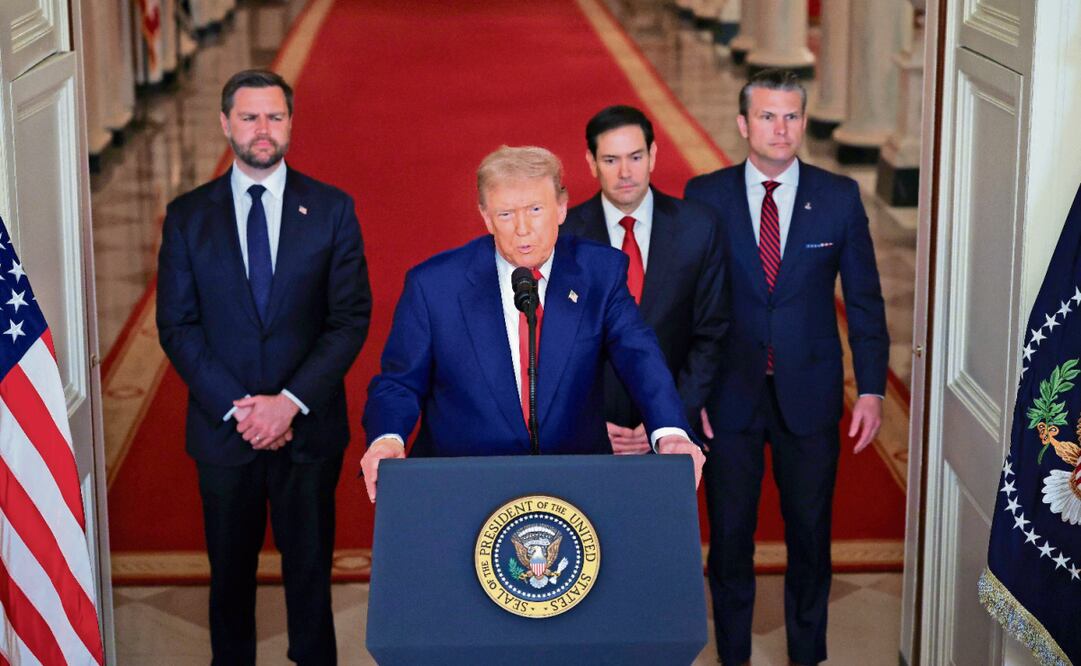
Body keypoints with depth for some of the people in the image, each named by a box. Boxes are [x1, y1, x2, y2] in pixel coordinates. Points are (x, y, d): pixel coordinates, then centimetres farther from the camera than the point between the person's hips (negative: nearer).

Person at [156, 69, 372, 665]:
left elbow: (351, 318, -3)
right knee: (230, 570, 11)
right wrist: (235, 407, -12)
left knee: (310, 566, 8)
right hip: (222, 430, 1)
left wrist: (291, 402, -13)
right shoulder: (187, 216, 2)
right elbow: (177, 325, -1)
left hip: (308, 426, 0)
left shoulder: (332, 209, 0)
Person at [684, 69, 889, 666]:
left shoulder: (839, 197, -1)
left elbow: (864, 299, 3)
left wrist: (872, 389, -3)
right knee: (729, 535, 10)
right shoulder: (705, 196, -3)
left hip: (810, 396, 1)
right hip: (729, 394, 0)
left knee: (810, 535, 12)